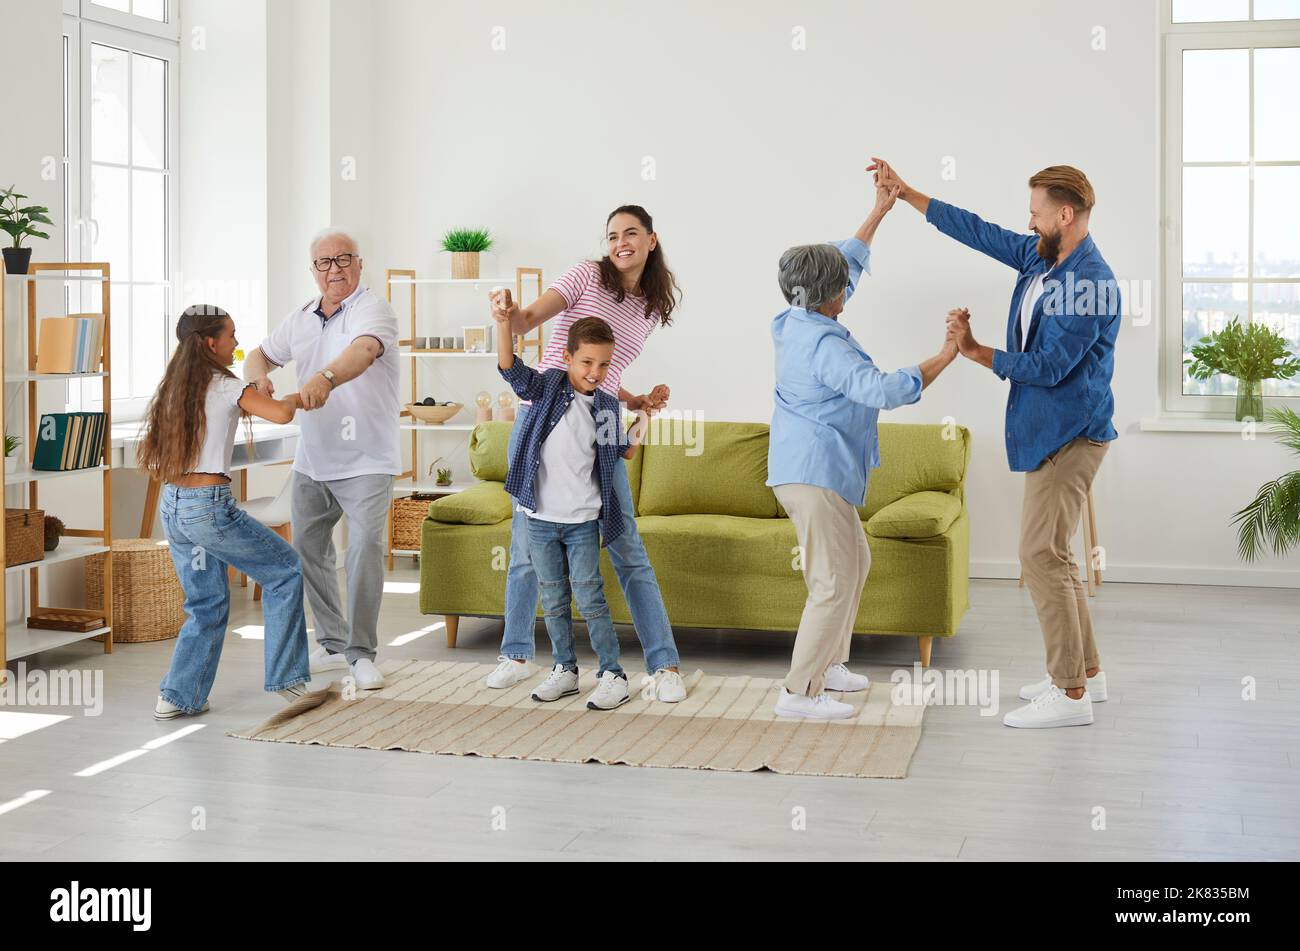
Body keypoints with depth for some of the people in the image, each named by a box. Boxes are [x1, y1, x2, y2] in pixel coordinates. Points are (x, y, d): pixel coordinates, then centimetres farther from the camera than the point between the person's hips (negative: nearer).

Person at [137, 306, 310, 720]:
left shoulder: (174, 388, 13)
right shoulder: (225, 386, -8)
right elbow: (280, 414, -22)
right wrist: (296, 398, 2)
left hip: (172, 506, 7)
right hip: (210, 506, -7)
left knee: (207, 605, 18)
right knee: (284, 570, 10)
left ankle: (179, 697, 12)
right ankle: (286, 678, 12)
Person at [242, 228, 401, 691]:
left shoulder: (373, 309, -11)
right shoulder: (300, 319, 11)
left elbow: (364, 350, -32)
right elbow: (260, 354, 19)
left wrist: (326, 377, -52)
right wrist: (258, 374, -6)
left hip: (366, 461, -7)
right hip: (312, 459, 7)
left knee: (365, 549, -14)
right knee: (307, 548, 12)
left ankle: (361, 653, -3)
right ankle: (333, 643, 26)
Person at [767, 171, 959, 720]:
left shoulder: (795, 323, 9)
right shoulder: (824, 343, -20)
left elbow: (847, 264, 22)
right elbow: (881, 391, -29)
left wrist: (879, 212, 24)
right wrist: (944, 359, -23)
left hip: (806, 468, 11)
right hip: (816, 471, -11)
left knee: (855, 562, 21)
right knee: (835, 581, -9)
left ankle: (826, 664, 28)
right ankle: (799, 691, -7)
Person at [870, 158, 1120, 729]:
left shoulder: (1088, 283, -20)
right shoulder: (1038, 256, 8)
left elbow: (1048, 366, -21)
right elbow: (976, 231, 17)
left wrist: (974, 351, -13)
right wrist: (904, 193, 18)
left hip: (1069, 434, -10)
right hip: (1046, 430, 10)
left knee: (1041, 555, -10)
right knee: (1050, 554, 14)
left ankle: (1071, 696, -5)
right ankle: (1086, 672, 24)